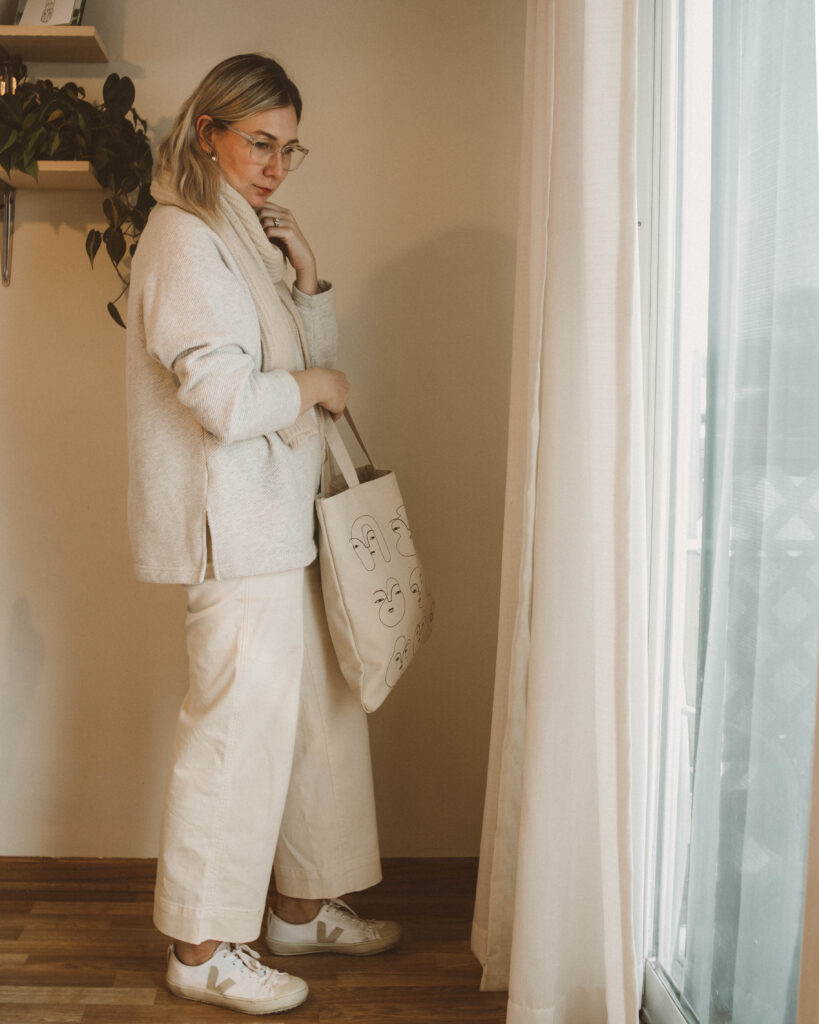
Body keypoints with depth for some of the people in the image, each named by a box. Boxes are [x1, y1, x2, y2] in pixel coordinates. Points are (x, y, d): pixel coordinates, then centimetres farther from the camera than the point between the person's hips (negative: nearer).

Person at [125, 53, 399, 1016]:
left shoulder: (245, 238, 18)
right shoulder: (184, 238, -12)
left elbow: (312, 362, 20)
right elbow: (225, 400, -23)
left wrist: (307, 277, 6)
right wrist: (314, 385, -6)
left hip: (281, 521, 10)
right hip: (232, 528, -10)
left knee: (321, 713, 14)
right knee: (239, 728, -3)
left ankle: (301, 907, 30)